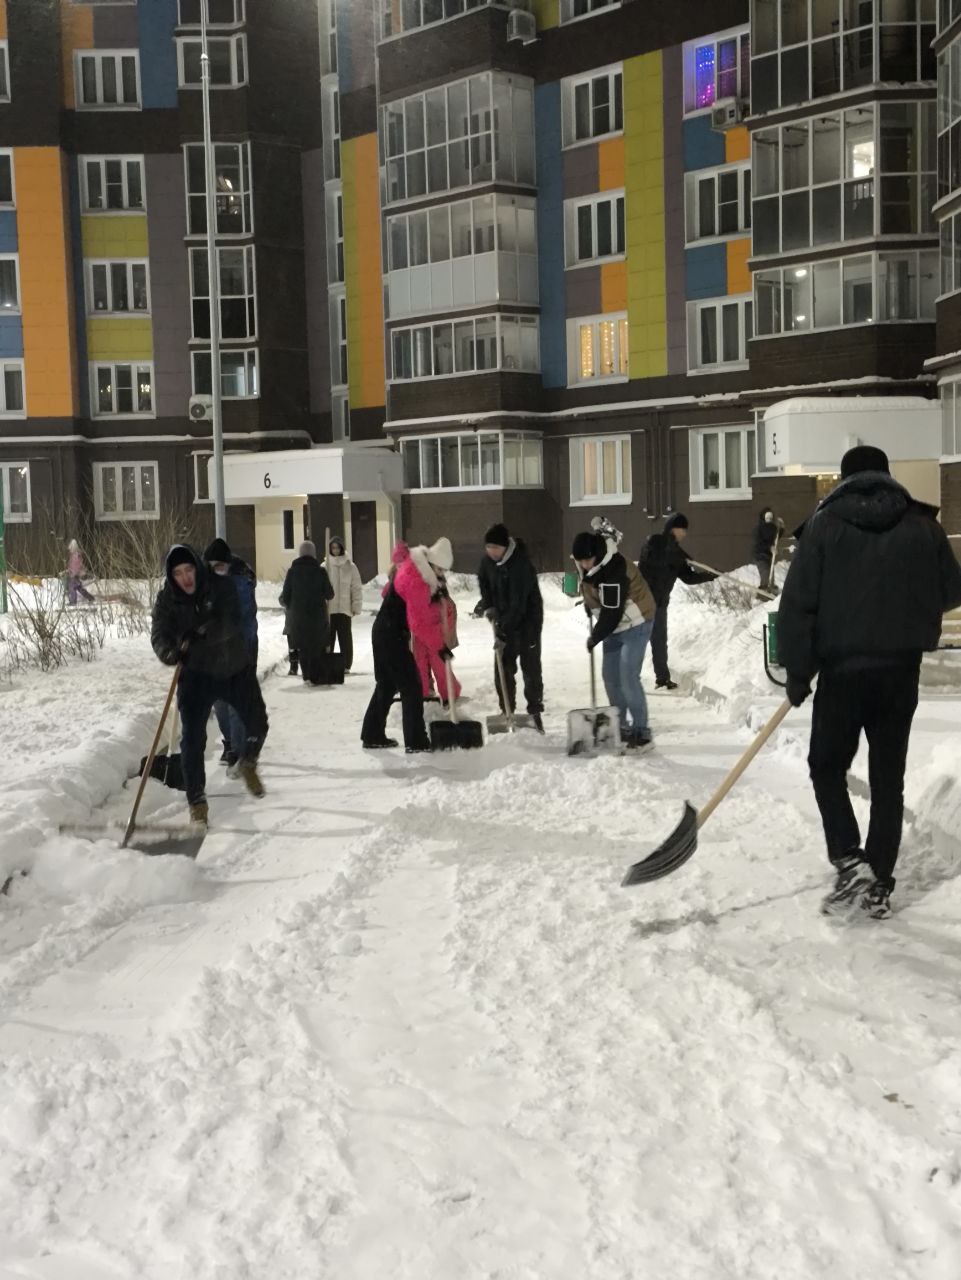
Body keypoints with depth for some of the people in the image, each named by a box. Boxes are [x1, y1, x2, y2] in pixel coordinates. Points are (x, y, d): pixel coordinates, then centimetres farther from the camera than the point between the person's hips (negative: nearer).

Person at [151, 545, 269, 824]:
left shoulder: (220, 587, -14)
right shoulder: (166, 599, -9)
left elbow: (232, 623, -27)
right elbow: (159, 636, -19)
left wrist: (202, 634, -43)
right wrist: (171, 652, -41)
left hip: (236, 668, 1)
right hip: (196, 674, 0)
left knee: (257, 724, 8)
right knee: (192, 738, -9)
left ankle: (248, 764, 41)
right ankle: (197, 799, 4)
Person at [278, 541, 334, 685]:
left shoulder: (292, 571, -4)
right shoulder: (320, 571, -5)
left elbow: (285, 596, -2)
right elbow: (329, 594, 0)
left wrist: (286, 603, 21)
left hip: (297, 617, 1)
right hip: (318, 615, 0)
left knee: (302, 647, 10)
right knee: (318, 647, 9)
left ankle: (307, 676, 5)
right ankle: (317, 677, 7)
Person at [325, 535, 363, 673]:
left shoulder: (350, 566, 3)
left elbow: (356, 588, 4)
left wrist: (356, 607, -1)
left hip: (344, 609, -1)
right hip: (327, 609, 1)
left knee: (345, 638, 2)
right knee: (328, 637, 3)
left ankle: (346, 665, 9)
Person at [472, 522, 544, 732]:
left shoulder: (520, 565, -29)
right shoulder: (488, 560, -6)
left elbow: (518, 603, -31)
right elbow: (484, 580, 15)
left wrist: (504, 630, -32)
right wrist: (488, 603, 1)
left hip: (527, 620, -7)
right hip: (504, 620, 7)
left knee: (530, 667, -4)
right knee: (503, 667, 6)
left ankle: (535, 712, 4)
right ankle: (507, 711, 14)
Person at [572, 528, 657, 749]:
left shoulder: (614, 570, -31)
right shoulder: (589, 565, -3)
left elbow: (612, 612, -29)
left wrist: (595, 638, -20)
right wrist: (589, 604, 10)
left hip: (635, 625, -9)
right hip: (614, 626, 9)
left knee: (628, 676, -16)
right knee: (610, 676, 9)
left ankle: (641, 731, -11)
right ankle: (621, 726, 21)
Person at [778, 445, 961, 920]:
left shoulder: (824, 526, -4)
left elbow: (796, 605, -8)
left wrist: (797, 672, -1)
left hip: (842, 670, -3)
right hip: (901, 671, 3)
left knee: (828, 768, 13)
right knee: (888, 779, 10)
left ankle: (851, 863, -3)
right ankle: (879, 886, 13)